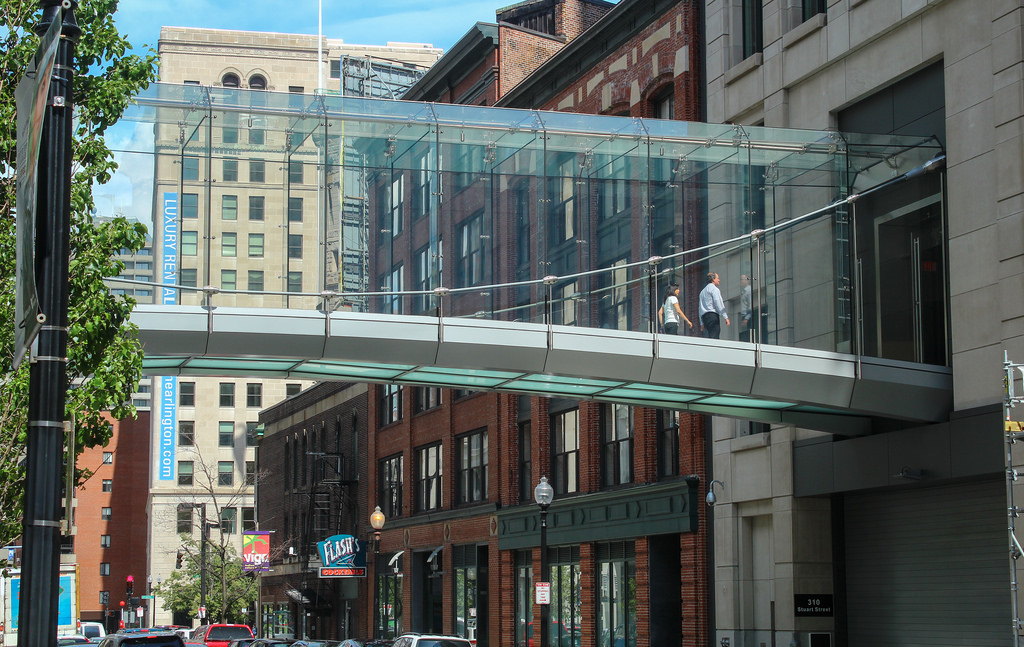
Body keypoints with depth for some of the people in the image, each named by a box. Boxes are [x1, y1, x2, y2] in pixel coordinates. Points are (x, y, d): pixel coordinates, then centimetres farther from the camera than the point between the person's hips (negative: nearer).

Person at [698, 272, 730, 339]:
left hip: (704, 316, 8)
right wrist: (726, 317, -12)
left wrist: (702, 323, 24)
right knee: (714, 337, -16)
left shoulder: (703, 291, 26)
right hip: (713, 315, -8)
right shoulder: (714, 289, 0)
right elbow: (718, 303, -10)